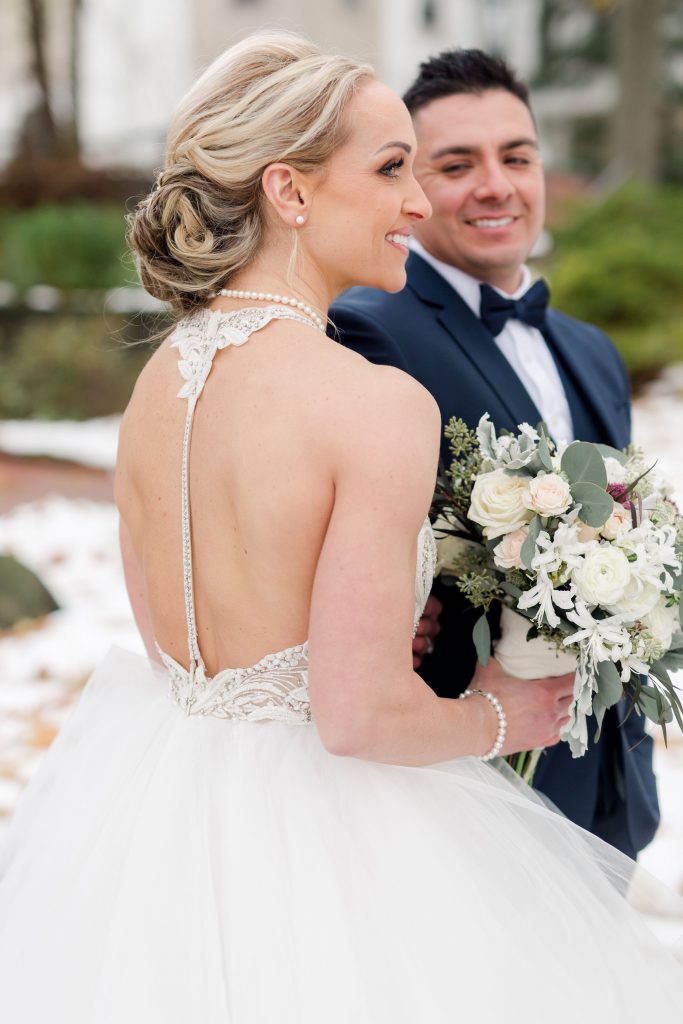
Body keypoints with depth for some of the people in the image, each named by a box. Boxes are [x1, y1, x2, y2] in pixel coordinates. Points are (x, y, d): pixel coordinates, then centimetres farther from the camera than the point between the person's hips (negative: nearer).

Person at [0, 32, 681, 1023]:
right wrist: (502, 717, -4)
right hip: (318, 846, -6)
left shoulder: (153, 384, -1)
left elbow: (178, 645, 9)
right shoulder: (382, 402, -23)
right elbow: (361, 714, -24)